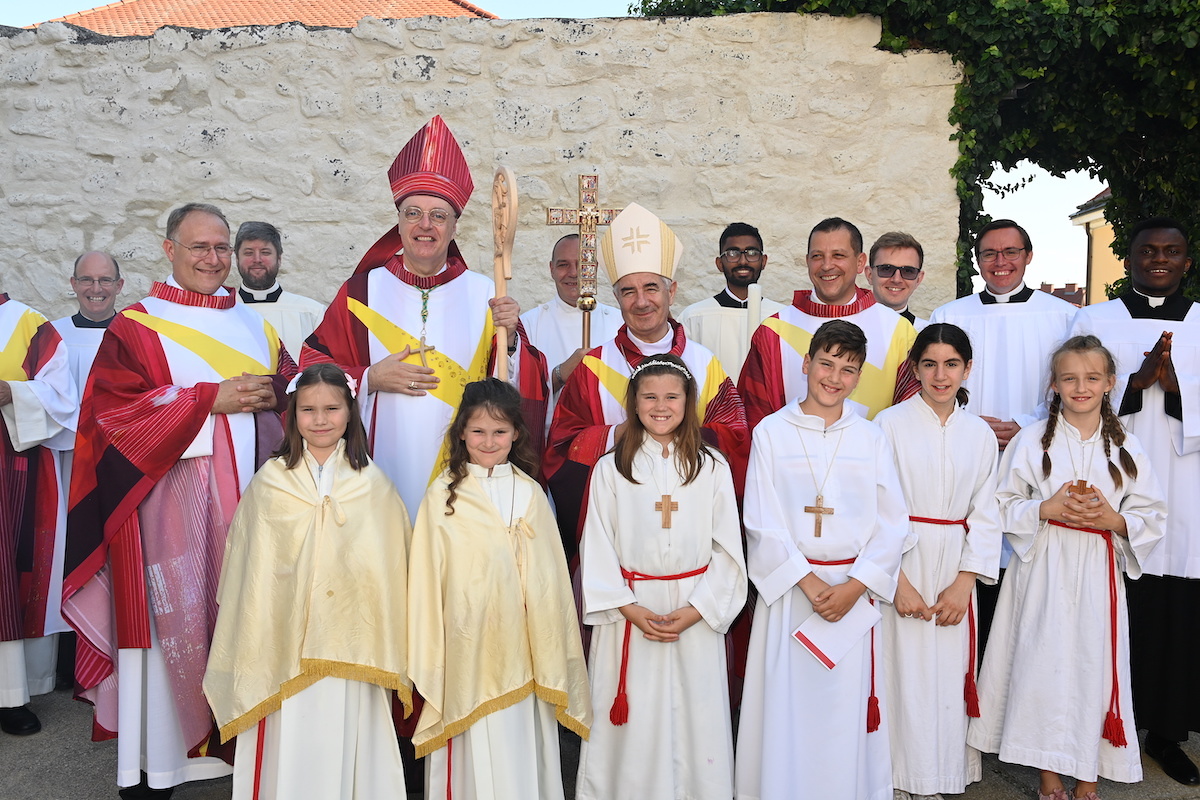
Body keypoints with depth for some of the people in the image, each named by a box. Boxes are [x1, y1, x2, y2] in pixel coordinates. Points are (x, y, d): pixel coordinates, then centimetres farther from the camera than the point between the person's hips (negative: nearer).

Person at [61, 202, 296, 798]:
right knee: (173, 617, -2)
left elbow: (295, 387, 14)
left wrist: (271, 395, -9)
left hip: (247, 494, 4)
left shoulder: (254, 326, 16)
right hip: (170, 498, -4)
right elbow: (116, 412, -8)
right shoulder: (137, 326, 3)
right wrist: (211, 399, -15)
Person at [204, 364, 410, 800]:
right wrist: (251, 646, 6)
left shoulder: (373, 484, 1)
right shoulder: (269, 482, 1)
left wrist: (389, 655, 1)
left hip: (353, 648, 0)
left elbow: (392, 568, 3)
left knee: (348, 744, 8)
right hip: (285, 651, 0)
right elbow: (249, 572, 5)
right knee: (290, 751, 6)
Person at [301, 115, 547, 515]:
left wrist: (509, 338, -16)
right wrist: (370, 379, -9)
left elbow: (524, 389, 1)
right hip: (382, 478, 0)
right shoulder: (362, 291, 3)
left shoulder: (483, 294, 3)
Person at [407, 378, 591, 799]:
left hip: (520, 649, 2)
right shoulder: (443, 495, -2)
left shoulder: (530, 494, 6)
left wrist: (551, 657, 8)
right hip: (466, 647, -2)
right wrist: (427, 661, 0)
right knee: (473, 754, 4)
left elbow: (547, 576, 8)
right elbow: (427, 578, 0)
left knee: (521, 747, 9)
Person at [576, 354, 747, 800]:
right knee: (633, 728, 5)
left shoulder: (712, 468, 3)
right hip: (629, 611, 0)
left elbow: (728, 550, 1)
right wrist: (630, 609, -11)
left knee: (695, 722, 6)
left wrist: (695, 610, -9)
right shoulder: (610, 469, 2)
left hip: (697, 617, 1)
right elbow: (598, 550, 0)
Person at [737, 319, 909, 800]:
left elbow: (892, 524, 2)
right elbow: (762, 523, -4)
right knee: (785, 708, 4)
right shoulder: (771, 432, 0)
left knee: (846, 709, 6)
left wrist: (853, 586, -10)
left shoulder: (870, 439, 5)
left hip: (854, 591, 1)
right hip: (788, 589, -1)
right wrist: (809, 582, -11)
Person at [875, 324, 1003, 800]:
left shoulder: (980, 434, 7)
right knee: (903, 669, -1)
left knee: (949, 672, 6)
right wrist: (898, 582, -13)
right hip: (900, 567, -3)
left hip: (956, 570, 3)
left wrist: (963, 584, -5)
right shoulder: (891, 423, -4)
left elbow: (984, 515, 5)